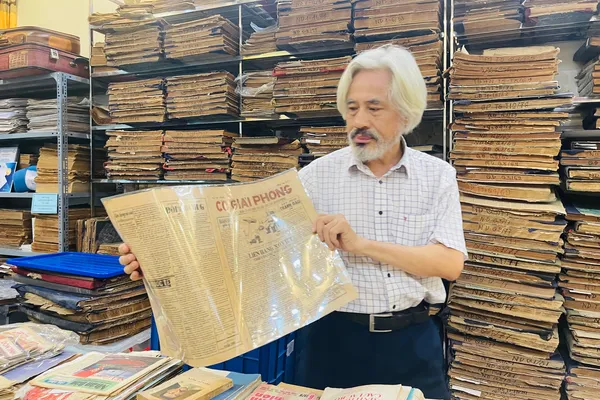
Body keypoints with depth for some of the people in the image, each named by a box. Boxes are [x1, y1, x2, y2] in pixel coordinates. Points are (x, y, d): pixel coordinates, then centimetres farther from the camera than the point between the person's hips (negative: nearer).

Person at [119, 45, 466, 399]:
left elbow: (451, 263, -11)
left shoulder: (438, 176, -2)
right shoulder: (317, 175, -5)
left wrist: (361, 244, -21)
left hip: (412, 341, 1)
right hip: (334, 337, 0)